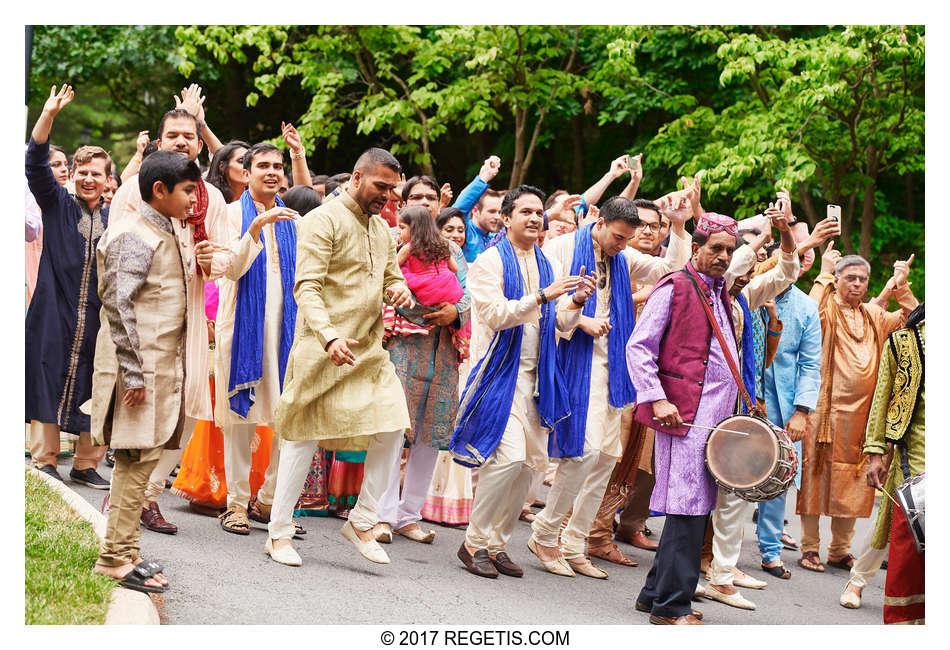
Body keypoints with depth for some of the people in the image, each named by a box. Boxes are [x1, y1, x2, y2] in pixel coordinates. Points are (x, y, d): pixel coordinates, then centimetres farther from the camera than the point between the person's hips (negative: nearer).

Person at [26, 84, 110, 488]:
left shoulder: (115, 219, 10)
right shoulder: (57, 204, 3)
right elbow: (36, 163, -9)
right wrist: (49, 114, -19)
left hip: (98, 317, 2)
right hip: (55, 314, -2)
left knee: (96, 391, 3)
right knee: (50, 383, 0)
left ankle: (86, 465, 14)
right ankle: (44, 462, 9)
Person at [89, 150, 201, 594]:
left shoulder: (164, 236, 17)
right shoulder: (136, 237, -13)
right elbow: (118, 306, -19)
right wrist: (134, 373, -21)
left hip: (160, 365, 9)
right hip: (141, 367, -9)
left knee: (139, 460, 11)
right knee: (137, 460, -7)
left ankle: (124, 552, 17)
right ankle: (114, 558, -4)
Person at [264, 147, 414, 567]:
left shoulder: (381, 229, 16)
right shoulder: (324, 220, -9)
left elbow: (391, 277, 27)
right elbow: (307, 288, -17)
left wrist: (400, 290, 0)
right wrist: (330, 337, -31)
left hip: (369, 347, 7)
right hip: (324, 347, -7)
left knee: (393, 426, -3)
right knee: (305, 435, -2)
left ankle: (362, 522, 10)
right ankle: (279, 532, 9)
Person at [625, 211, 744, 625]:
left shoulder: (720, 293, 19)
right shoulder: (675, 287, -4)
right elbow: (638, 347, -9)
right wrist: (657, 399, -17)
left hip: (716, 415, 8)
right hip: (685, 414, -8)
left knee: (695, 508, 11)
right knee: (689, 507, -10)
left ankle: (656, 593, 20)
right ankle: (670, 605, -4)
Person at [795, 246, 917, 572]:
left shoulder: (874, 316, 16)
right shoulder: (827, 309, -1)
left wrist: (902, 289, -2)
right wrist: (824, 275, -18)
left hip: (862, 411, 5)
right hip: (825, 408, -5)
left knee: (852, 483, 8)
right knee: (817, 474, -1)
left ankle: (840, 550, 18)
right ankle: (809, 548, 8)